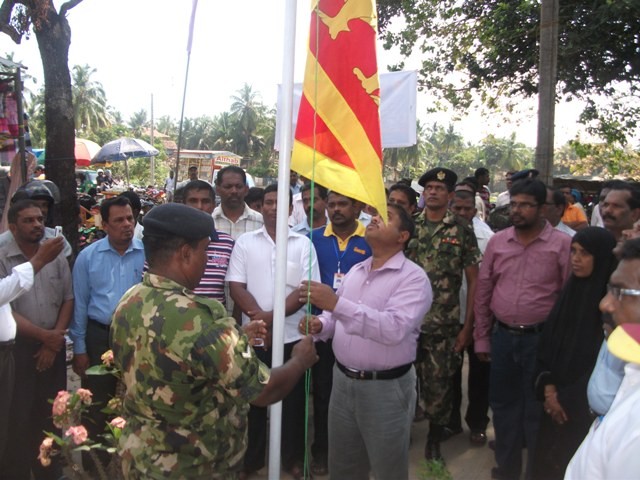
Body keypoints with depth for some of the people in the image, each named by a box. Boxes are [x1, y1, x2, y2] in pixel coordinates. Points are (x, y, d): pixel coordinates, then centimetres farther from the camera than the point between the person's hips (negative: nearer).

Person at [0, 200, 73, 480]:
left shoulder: (57, 258, 5)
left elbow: (68, 300, 6)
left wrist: (54, 340, -4)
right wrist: (44, 335, -12)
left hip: (53, 346, 4)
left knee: (51, 414, 12)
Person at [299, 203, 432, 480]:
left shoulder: (413, 277, -14)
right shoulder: (355, 271, 9)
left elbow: (395, 328, -29)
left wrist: (336, 303, -35)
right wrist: (320, 325, -6)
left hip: (386, 387, -6)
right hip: (343, 380, 7)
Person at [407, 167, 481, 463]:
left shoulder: (462, 230, 0)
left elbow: (473, 281, 0)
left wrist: (468, 327, -3)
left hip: (444, 326, -1)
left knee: (439, 386, 6)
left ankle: (434, 442, 27)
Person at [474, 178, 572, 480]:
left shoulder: (562, 244, -7)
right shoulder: (497, 241, 3)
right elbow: (483, 291, 7)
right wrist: (481, 338, 7)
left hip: (542, 339, -3)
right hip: (502, 337, 4)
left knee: (538, 410, 8)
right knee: (504, 404, 16)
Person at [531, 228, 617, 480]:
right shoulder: (571, 288, 3)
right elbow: (548, 340, 4)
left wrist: (568, 399, -10)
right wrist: (548, 387, -6)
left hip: (586, 405, -5)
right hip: (556, 397, 5)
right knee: (546, 458, 12)